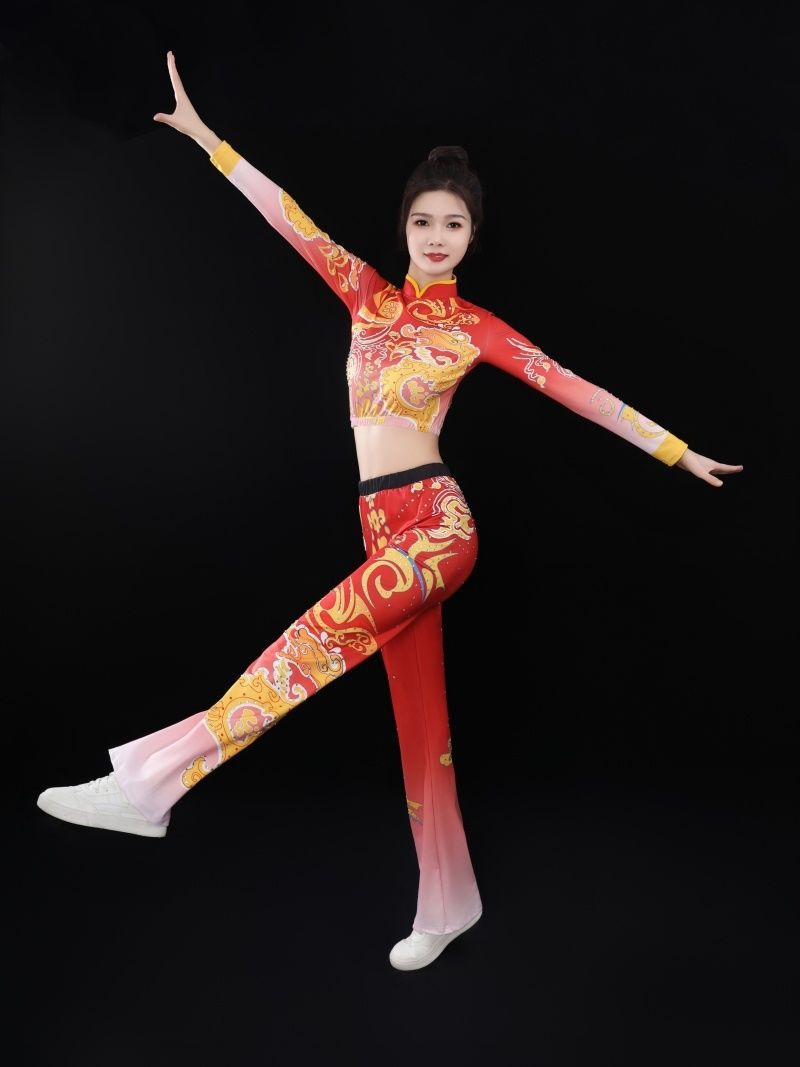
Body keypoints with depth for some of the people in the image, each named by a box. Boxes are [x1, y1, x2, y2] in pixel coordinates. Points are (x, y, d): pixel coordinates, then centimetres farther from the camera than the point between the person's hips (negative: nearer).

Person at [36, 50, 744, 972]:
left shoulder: (479, 329, 5)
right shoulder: (368, 295, 14)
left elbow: (576, 391, 5)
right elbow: (292, 221, 11)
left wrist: (676, 452, 6)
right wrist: (208, 139, 10)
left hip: (437, 523, -4)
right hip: (383, 527, 4)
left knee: (318, 635, -24)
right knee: (419, 715, 8)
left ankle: (151, 779, -16)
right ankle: (448, 903, 19)